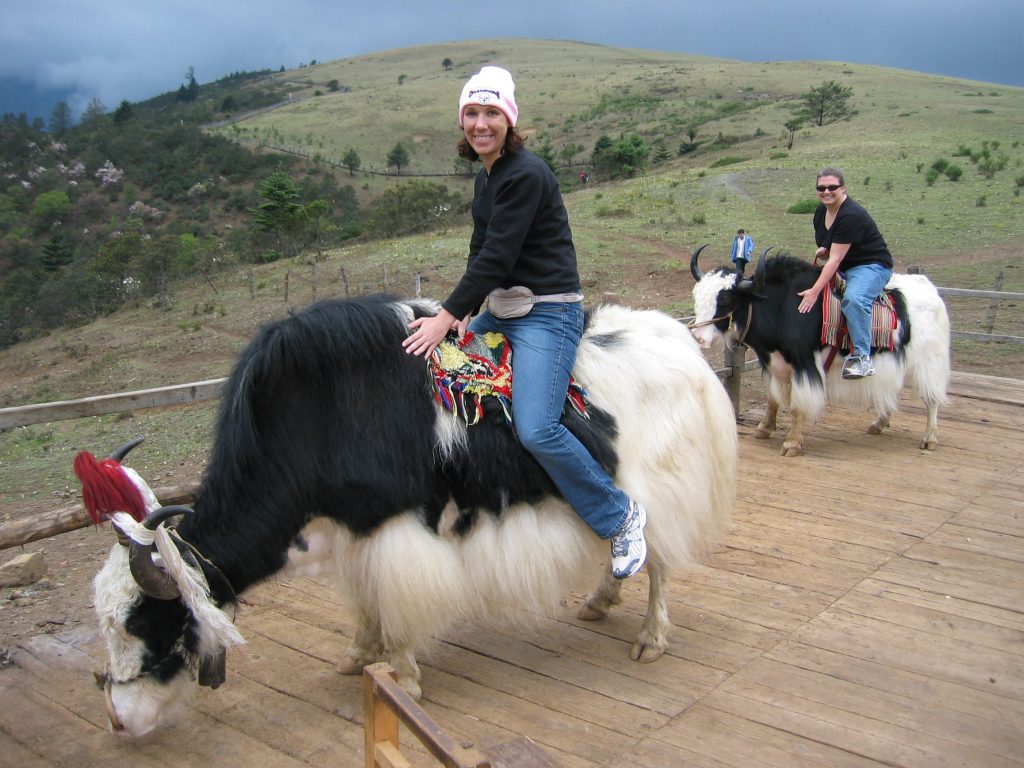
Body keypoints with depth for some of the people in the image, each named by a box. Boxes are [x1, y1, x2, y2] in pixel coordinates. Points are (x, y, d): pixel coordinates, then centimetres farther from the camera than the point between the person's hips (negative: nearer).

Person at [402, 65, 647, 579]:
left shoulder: (526, 174, -15)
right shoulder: (485, 176, 13)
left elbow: (497, 256, -19)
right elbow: (480, 251, 13)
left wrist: (448, 315, -18)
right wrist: (462, 314, 0)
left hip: (547, 314, -10)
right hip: (499, 312, 10)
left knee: (535, 429, -24)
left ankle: (621, 515, -4)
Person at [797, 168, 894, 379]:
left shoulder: (851, 215, -24)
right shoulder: (821, 211, 4)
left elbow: (835, 259, -28)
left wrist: (815, 291, -33)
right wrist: (821, 250, -3)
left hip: (871, 266, -9)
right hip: (842, 267, 10)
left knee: (853, 299, -38)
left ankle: (861, 356, -31)